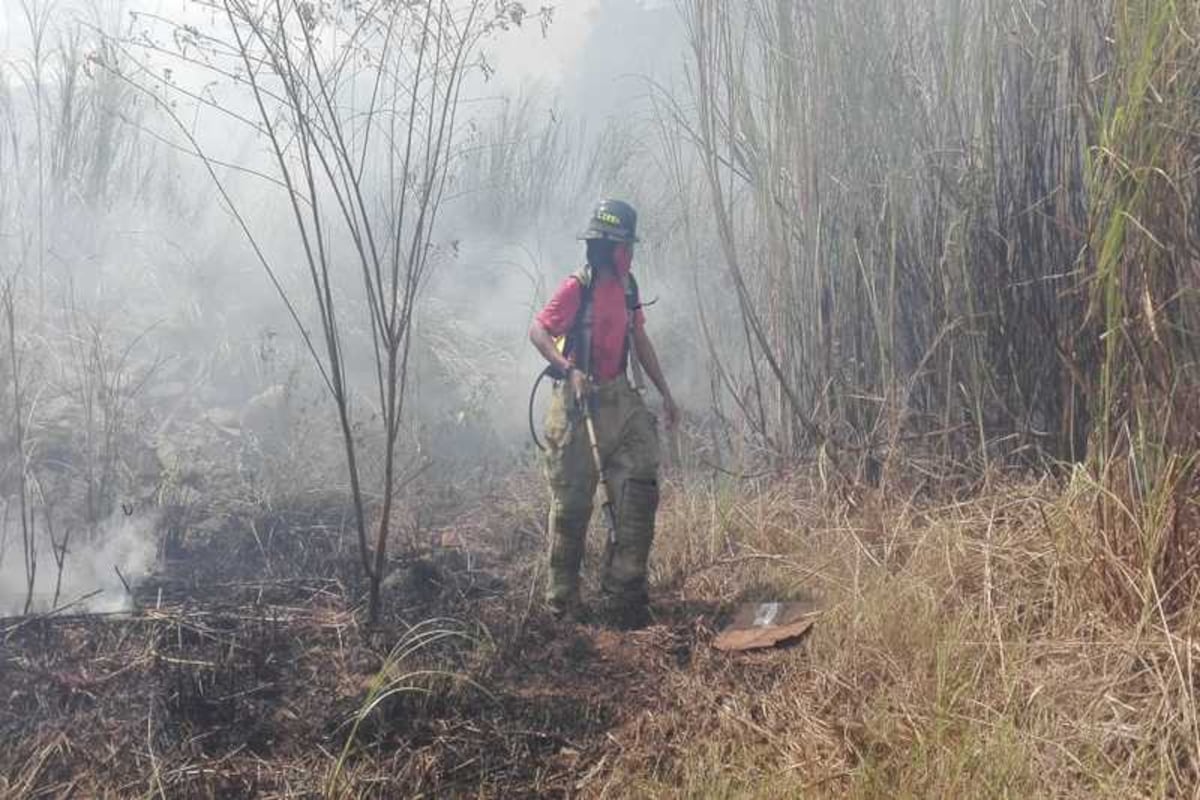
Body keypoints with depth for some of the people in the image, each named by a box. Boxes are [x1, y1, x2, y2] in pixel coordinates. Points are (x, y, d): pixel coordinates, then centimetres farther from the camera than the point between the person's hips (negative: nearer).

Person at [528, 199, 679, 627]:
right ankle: (562, 598, 13)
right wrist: (570, 370, -29)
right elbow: (537, 331, -15)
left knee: (641, 483, -3)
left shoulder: (627, 287, 9)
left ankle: (625, 588, 6)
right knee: (573, 497, 0)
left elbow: (640, 341, 17)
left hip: (617, 395, 6)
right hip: (577, 399, -6)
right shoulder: (577, 288, -13)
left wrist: (665, 393, 17)